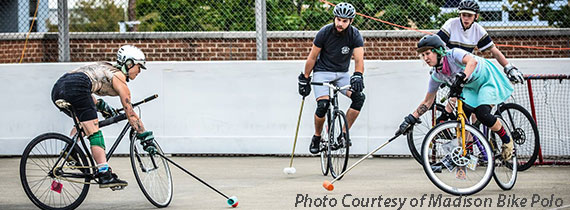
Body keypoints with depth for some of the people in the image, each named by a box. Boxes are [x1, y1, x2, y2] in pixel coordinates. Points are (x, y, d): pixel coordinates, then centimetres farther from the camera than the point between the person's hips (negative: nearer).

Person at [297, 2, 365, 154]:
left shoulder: (355, 35, -13)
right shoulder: (325, 32, -16)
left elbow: (359, 59, -24)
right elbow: (312, 58, -6)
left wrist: (358, 76, -44)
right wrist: (305, 79, -3)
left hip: (342, 73, 2)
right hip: (322, 72, -2)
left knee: (359, 97, -23)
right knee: (323, 104, -25)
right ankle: (317, 137, 0)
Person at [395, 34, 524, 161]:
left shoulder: (453, 54, -29)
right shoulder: (436, 76, -9)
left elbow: (473, 61, -50)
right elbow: (427, 102, -1)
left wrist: (461, 79, -63)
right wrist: (410, 119, -9)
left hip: (487, 80, -7)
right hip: (470, 88, 7)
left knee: (482, 114, -26)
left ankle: (507, 141, -3)